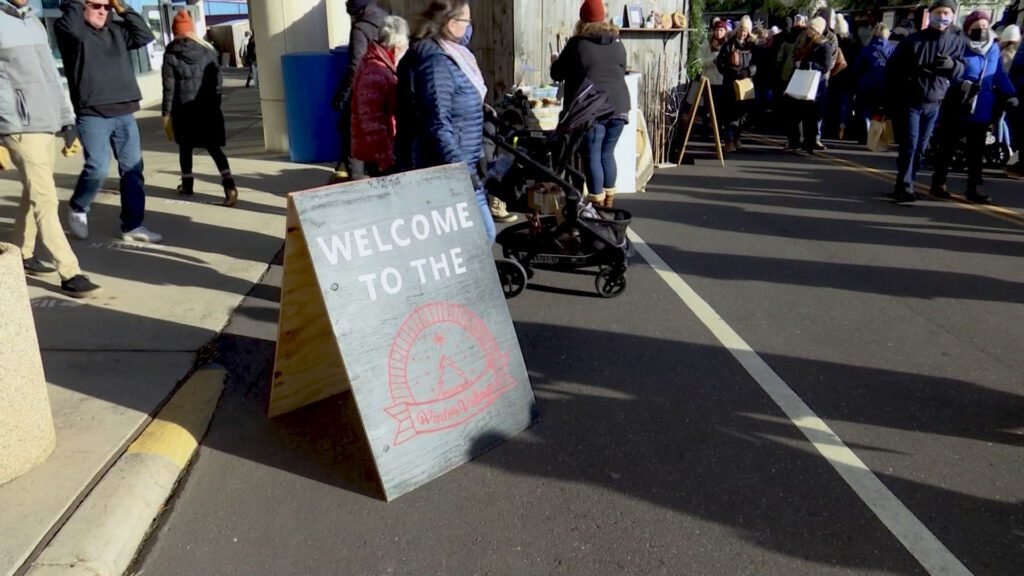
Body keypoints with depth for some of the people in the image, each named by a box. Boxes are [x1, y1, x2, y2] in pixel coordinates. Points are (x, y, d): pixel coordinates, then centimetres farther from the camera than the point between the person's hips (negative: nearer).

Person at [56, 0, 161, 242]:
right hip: (92, 114, -5)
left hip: (124, 113, 5)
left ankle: (132, 225, 11)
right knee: (97, 168, -13)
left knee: (132, 169, 3)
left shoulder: (116, 30, 16)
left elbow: (145, 36, 7)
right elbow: (73, 29, -22)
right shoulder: (70, 29, 0)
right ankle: (78, 211, 15)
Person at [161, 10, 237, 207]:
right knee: (214, 147, 3)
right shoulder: (207, 50, 2)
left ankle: (187, 185, 26)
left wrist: (166, 113, -2)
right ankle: (229, 184, -15)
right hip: (207, 107, 2)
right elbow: (218, 81, 3)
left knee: (185, 147, 16)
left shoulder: (171, 55, -4)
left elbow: (169, 87, -6)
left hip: (183, 109, -1)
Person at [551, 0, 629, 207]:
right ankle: (608, 203, 20)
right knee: (607, 154, 15)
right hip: (618, 107, 5)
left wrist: (555, 62, 27)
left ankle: (597, 207, 2)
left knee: (592, 157, 1)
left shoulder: (577, 44, -3)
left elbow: (557, 74, 6)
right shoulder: (617, 43, 13)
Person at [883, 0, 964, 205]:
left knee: (920, 147, 8)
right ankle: (904, 187, -8)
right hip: (908, 102, -4)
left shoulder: (955, 43, 4)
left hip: (933, 105, 4)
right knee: (909, 145, -10)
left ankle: (905, 186, 17)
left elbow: (961, 70, 9)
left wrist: (952, 64, -17)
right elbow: (892, 68, -3)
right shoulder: (913, 40, -6)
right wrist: (890, 101, -5)